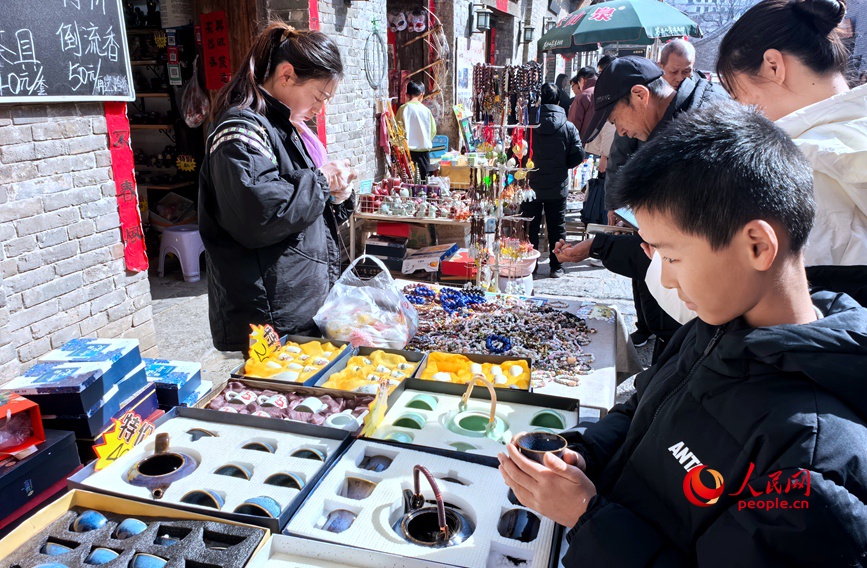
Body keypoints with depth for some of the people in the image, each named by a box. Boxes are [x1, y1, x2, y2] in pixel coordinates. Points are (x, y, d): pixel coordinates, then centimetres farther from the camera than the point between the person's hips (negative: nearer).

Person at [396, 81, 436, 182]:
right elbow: (433, 131, 5)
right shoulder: (426, 110, -1)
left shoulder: (403, 109, -5)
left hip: (408, 149, -1)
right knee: (423, 179, 7)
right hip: (424, 149, 1)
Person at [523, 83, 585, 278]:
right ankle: (556, 266, 15)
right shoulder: (568, 127, -5)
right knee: (557, 228, 10)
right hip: (557, 188, 1)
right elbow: (578, 155, -5)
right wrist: (562, 165, 12)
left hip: (531, 186, 0)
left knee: (530, 227, 9)